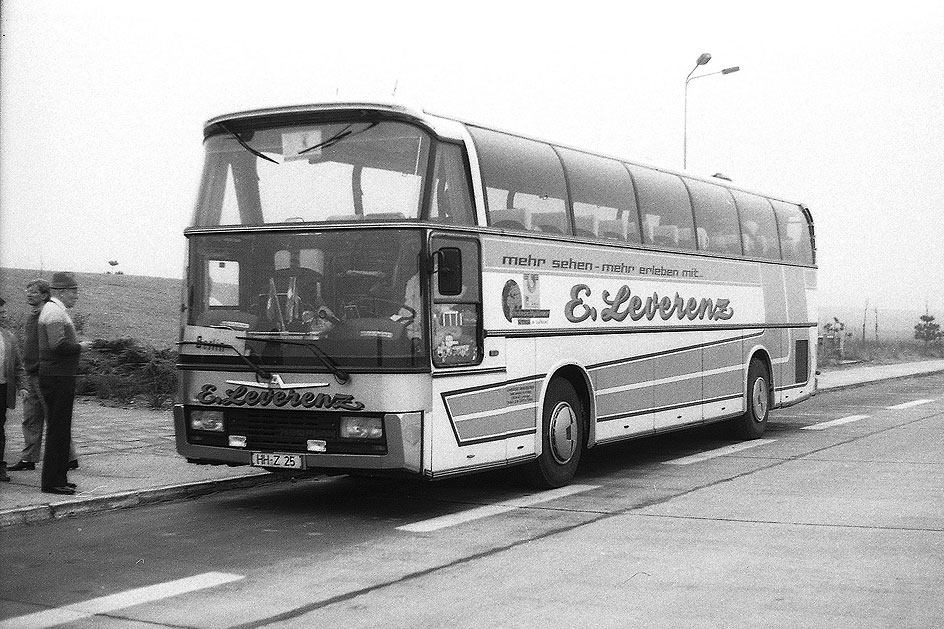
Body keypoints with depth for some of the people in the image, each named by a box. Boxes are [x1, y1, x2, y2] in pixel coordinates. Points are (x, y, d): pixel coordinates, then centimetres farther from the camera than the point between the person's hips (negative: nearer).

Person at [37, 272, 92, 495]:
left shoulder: (53, 310, 20)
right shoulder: (55, 311, -14)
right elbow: (58, 345, -25)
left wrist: (76, 345, 11)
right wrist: (80, 346, -11)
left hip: (58, 377, 11)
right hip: (58, 378, -11)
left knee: (58, 429, 14)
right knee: (58, 429, -7)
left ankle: (57, 478, 21)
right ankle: (53, 481, -4)